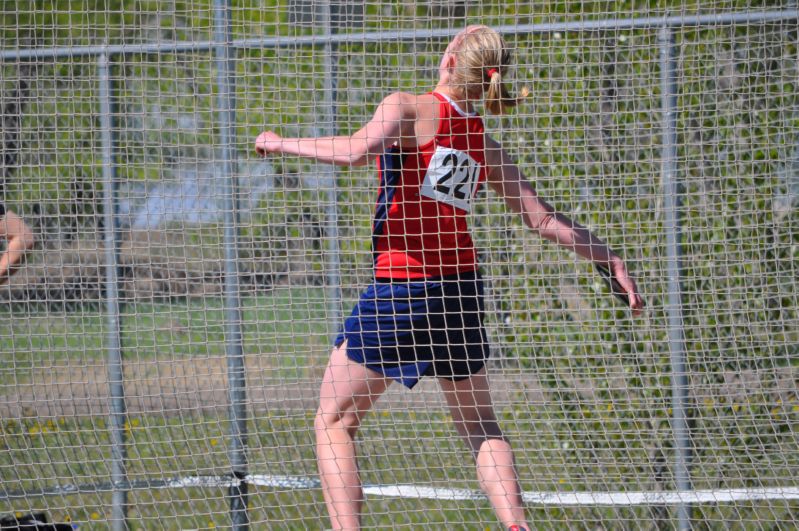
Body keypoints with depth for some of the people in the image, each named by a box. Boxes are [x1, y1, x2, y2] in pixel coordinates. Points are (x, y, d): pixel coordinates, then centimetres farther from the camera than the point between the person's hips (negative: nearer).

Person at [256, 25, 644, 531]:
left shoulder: (408, 108, -8)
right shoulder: (486, 146, 7)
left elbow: (354, 151, -25)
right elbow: (545, 218, 8)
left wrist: (283, 143, -12)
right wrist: (611, 259, 18)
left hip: (400, 289, -5)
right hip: (461, 286, 5)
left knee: (335, 422, 6)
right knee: (479, 424, 19)